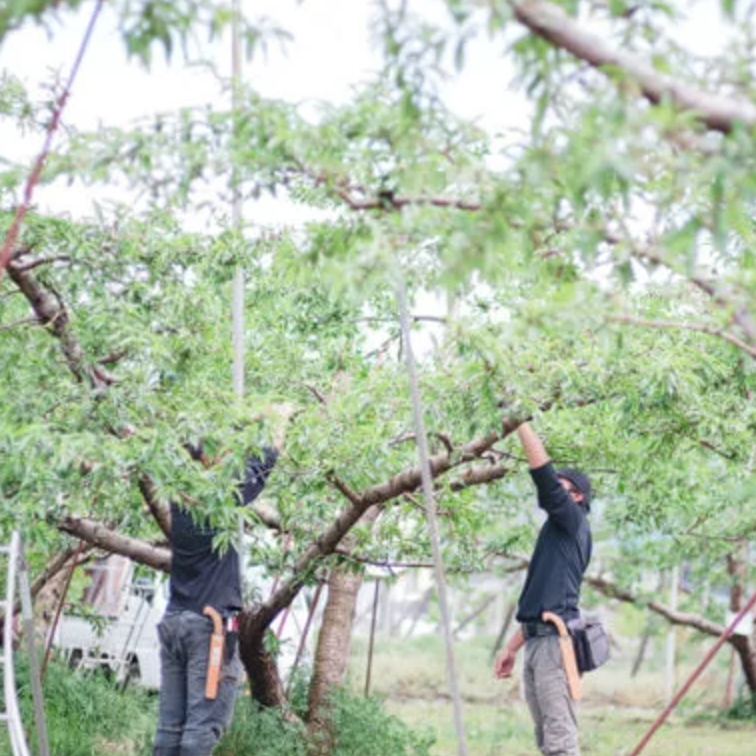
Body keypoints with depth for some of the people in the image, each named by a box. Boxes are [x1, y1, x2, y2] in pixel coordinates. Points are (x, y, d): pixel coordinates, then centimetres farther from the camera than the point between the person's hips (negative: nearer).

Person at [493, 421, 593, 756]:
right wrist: (511, 647, 26)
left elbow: (543, 473, -12)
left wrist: (521, 423, -7)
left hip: (555, 640, -9)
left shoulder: (573, 521, 1)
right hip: (538, 641, 9)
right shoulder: (557, 532, 26)